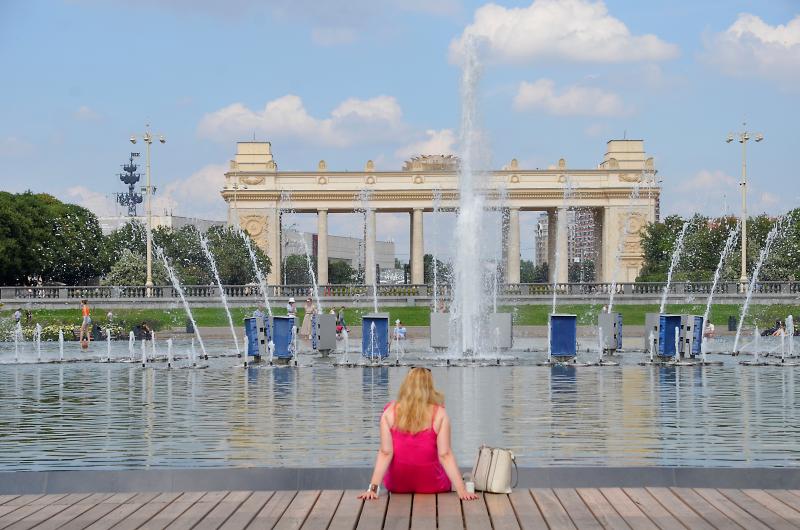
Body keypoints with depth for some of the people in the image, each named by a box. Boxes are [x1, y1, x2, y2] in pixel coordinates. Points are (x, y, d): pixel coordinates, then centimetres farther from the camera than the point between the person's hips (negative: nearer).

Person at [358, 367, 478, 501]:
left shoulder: (389, 412, -8)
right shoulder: (439, 414, -12)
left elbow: (385, 453, -14)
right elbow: (445, 455, -16)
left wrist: (373, 488, -15)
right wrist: (461, 490, -15)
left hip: (397, 487, 2)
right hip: (432, 487, -2)